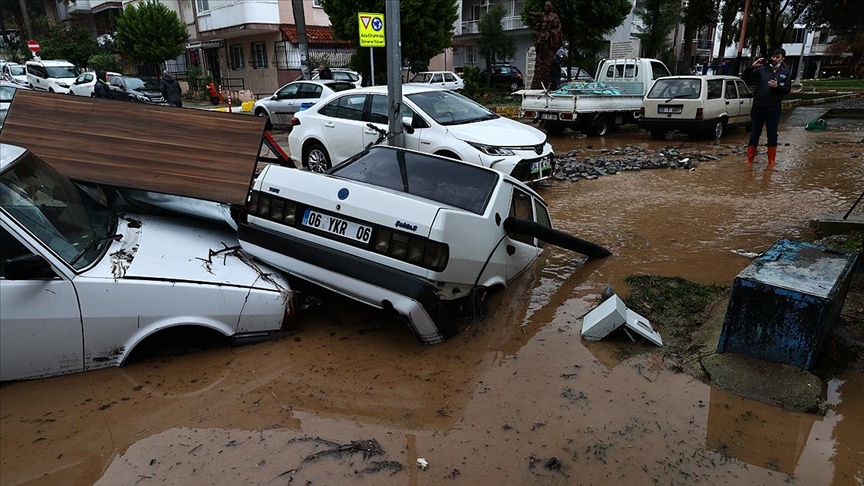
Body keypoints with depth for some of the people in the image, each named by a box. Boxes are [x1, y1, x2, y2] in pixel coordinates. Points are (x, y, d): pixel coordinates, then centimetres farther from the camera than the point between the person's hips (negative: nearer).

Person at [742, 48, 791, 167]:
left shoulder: (785, 73, 8)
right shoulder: (761, 69, 5)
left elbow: (787, 90, 4)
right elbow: (745, 77, 0)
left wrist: (777, 86, -14)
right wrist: (752, 66, -14)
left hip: (774, 109, 0)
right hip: (758, 107, 0)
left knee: (772, 135, 5)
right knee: (754, 134, 5)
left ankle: (771, 161, 13)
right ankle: (749, 160, 11)